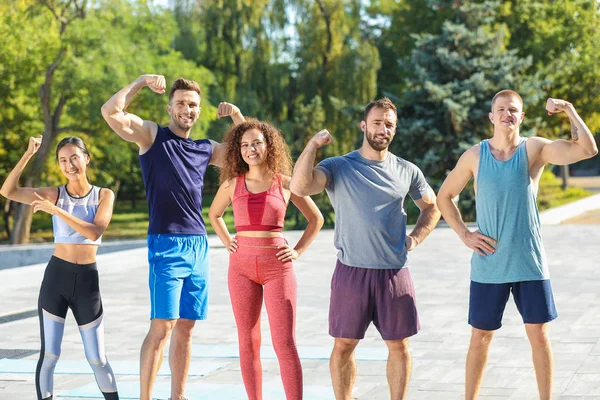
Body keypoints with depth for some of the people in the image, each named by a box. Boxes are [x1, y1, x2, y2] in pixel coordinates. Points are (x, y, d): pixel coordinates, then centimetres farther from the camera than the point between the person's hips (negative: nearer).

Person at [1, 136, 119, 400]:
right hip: (56, 277, 0)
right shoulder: (54, 194, 1)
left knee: (97, 358, 6)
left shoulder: (104, 195, 1)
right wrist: (29, 154, -16)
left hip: (87, 280, 0)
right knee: (49, 354, -2)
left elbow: (95, 232, -17)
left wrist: (56, 211, -23)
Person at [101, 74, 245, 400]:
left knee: (185, 327, 8)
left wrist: (238, 117, 11)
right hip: (166, 243, -6)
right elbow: (110, 112, -13)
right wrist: (141, 81, -9)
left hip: (199, 246, 6)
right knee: (162, 326, -11)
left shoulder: (205, 149, 16)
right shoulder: (152, 135, 1)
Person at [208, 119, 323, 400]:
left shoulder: (285, 183, 1)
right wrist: (227, 242, 10)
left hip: (277, 267, -2)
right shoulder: (232, 183, 5)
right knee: (248, 343, 4)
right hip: (241, 266, 2)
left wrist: (298, 251, 2)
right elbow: (214, 214, 25)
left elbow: (316, 219, 12)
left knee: (285, 344, -7)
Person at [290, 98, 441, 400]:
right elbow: (299, 187, -19)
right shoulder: (338, 167, -2)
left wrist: (415, 238, 7)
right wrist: (313, 144, -21)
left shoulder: (407, 171, 7)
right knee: (344, 345, 4)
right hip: (351, 271, -2)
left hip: (395, 272, 2)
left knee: (399, 345, 7)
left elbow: (431, 207, 22)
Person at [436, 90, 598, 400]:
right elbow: (444, 196, 11)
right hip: (488, 264, 1)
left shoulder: (535, 149, -4)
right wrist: (464, 235, 0)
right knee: (480, 336, 7)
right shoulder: (475, 155, 0)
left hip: (529, 261, 0)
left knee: (538, 333, 5)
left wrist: (568, 109, -22)